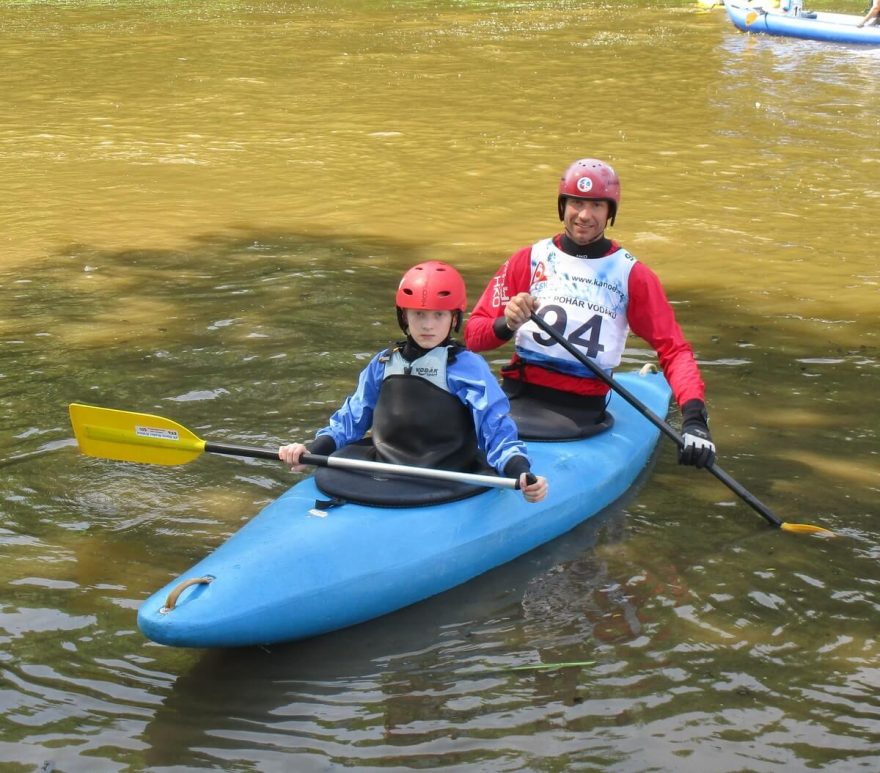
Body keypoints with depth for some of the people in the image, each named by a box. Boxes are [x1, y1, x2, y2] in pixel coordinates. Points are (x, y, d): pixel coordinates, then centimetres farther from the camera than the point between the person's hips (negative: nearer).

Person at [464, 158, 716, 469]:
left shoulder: (632, 275, 6)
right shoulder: (529, 260, 7)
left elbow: (674, 349, 2)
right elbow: (473, 333, 5)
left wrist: (694, 415, -15)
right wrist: (505, 325, -19)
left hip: (585, 408, -1)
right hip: (521, 397, 1)